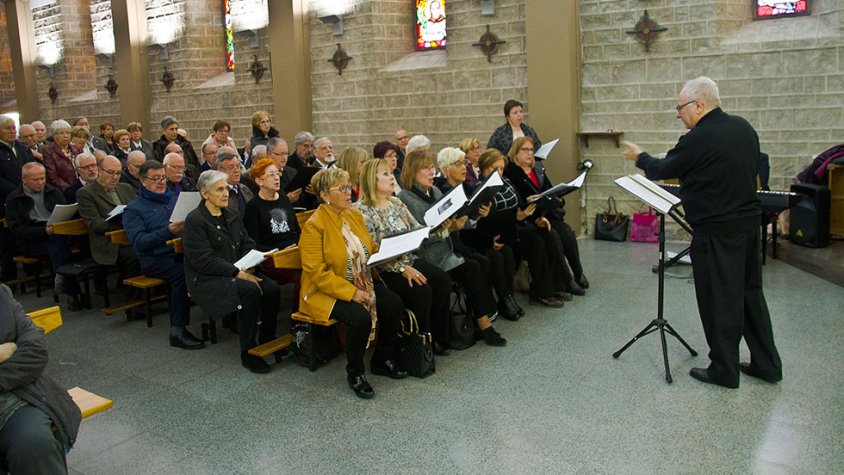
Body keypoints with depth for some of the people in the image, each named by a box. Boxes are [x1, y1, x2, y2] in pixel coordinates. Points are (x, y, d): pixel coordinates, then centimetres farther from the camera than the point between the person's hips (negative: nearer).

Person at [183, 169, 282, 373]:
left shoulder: (232, 216, 15)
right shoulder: (195, 220, -8)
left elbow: (248, 244, 14)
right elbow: (204, 260, -16)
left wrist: (249, 266, -8)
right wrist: (238, 273, -21)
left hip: (240, 271, 7)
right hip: (208, 278, -6)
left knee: (272, 289, -20)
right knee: (250, 290, -31)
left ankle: (268, 341, -3)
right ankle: (248, 352, -19)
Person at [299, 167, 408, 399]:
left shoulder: (355, 214, 8)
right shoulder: (314, 226, -15)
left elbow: (369, 249, 21)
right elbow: (316, 271, -20)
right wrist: (350, 292, -25)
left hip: (362, 282, 7)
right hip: (326, 291, -7)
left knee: (394, 304, -16)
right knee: (360, 317, -31)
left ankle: (382, 360, 6)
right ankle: (355, 373, -5)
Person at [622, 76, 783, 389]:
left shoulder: (698, 139, -19)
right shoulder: (744, 128, 6)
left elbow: (661, 171, -6)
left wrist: (640, 158, 14)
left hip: (716, 232, -8)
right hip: (749, 222, 8)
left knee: (720, 302, 4)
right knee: (751, 293, 18)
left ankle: (724, 371, 16)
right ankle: (767, 364, 28)